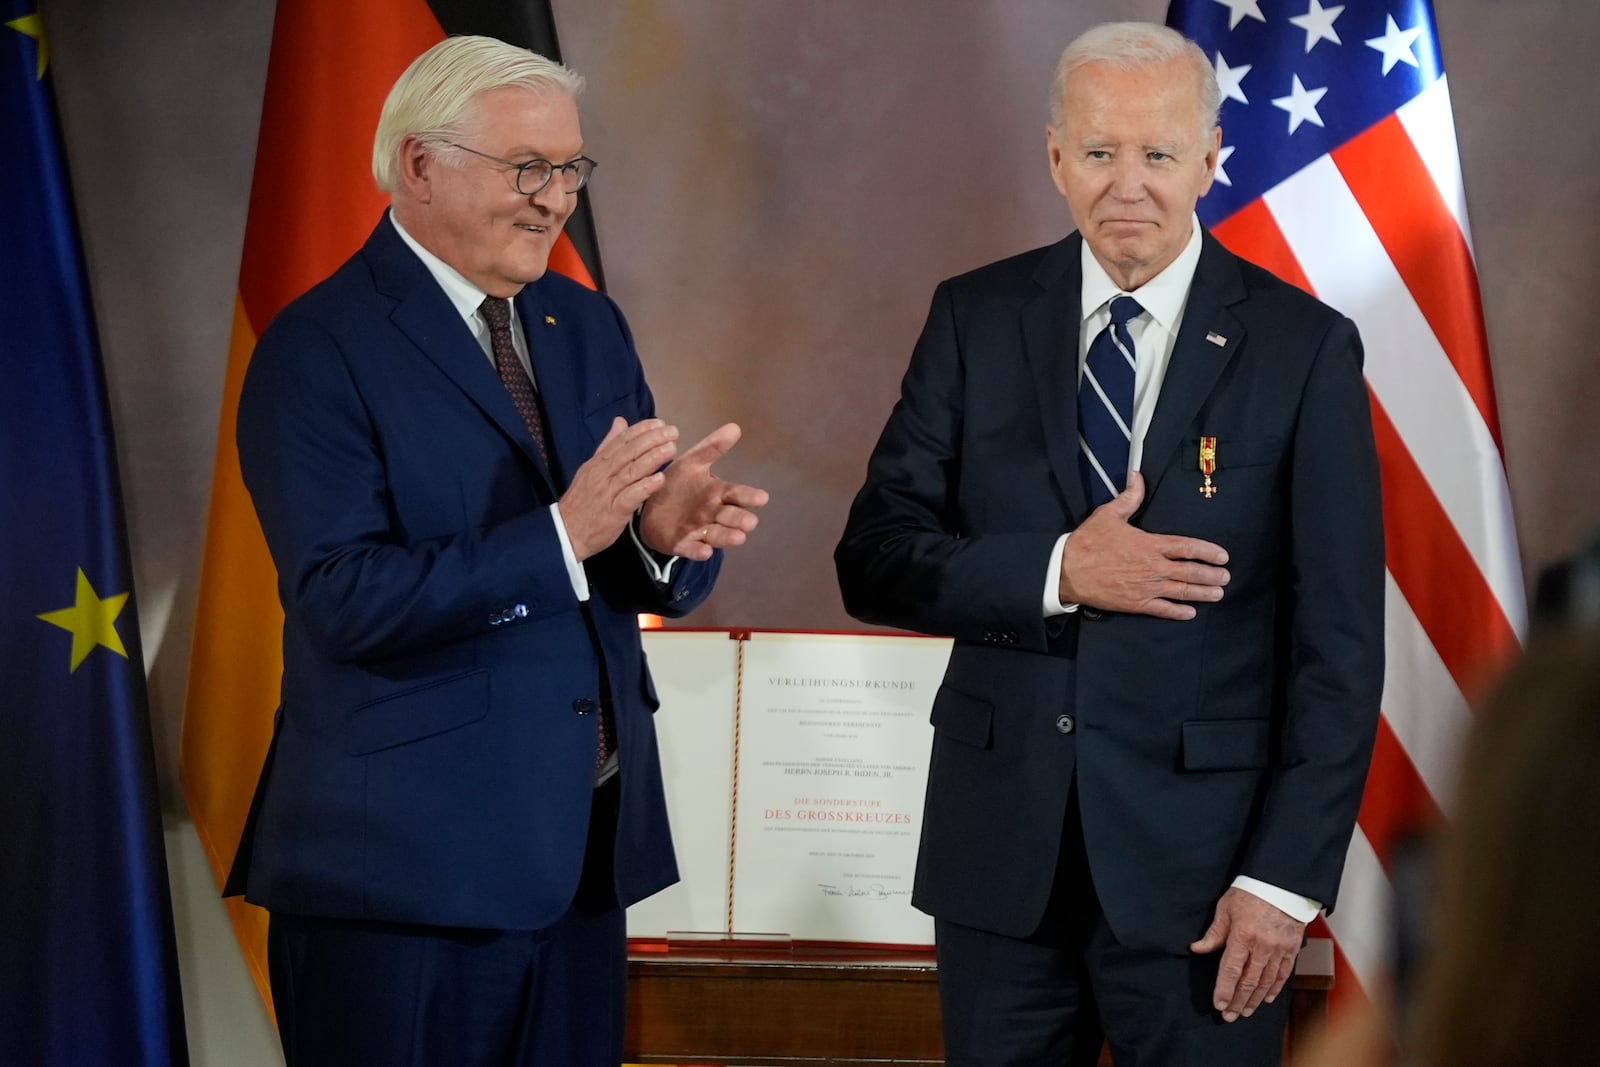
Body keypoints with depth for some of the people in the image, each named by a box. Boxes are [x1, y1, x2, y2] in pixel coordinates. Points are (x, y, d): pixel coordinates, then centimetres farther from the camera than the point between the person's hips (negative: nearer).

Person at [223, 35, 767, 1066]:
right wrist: (562, 536, -27)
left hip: (583, 854, 6)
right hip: (404, 866, -6)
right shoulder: (318, 351, -9)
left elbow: (663, 579, 9)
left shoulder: (588, 327, 12)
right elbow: (343, 598, -19)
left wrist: (670, 532, -16)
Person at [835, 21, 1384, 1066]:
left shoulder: (1303, 348, -4)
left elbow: (1340, 641, -5)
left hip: (1196, 858, -2)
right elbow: (875, 558, -1)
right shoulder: (978, 320, 3)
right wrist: (1056, 571, -17)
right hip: (1000, 846, 2)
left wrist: (1287, 877, -10)